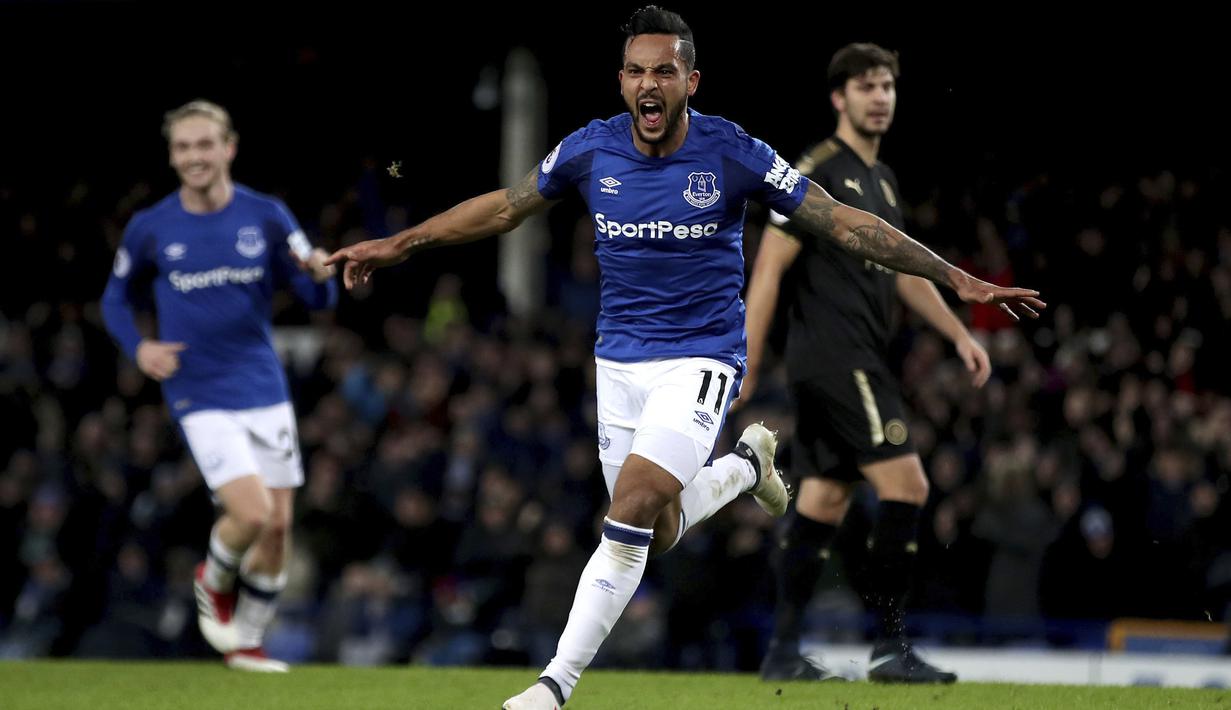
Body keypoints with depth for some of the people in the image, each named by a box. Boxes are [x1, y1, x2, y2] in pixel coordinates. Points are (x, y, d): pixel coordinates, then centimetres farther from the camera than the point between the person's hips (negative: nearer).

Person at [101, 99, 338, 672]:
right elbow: (116, 300, 11)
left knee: (278, 526, 4)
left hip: (265, 392, 3)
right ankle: (215, 580, 15)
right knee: (252, 513, -19)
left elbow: (318, 299, 0)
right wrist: (138, 347, -8)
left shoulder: (266, 216, -1)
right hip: (200, 398, -3)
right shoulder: (150, 229, -3)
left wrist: (320, 275, -24)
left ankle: (245, 642, 24)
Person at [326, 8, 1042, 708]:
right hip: (619, 360, 4)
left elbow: (844, 221, -10)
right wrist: (396, 246, 13)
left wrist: (958, 278, -14)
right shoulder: (592, 149, -5)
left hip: (700, 359, -4)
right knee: (656, 535, 9)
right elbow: (503, 207, 11)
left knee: (632, 507, -22)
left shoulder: (730, 153, -14)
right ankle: (747, 463, 40)